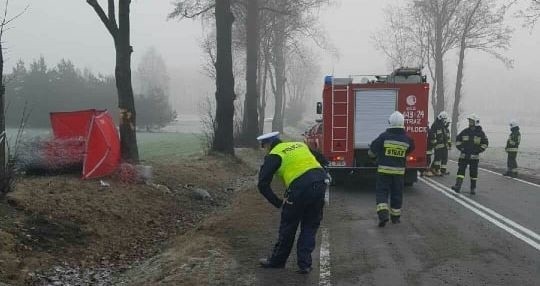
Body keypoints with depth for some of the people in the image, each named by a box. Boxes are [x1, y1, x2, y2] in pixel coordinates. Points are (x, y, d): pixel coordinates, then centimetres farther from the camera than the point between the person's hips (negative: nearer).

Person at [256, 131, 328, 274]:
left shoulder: (274, 155, 7)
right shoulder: (300, 145, 25)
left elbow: (263, 184, -1)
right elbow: (324, 161, 26)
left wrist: (278, 203, 4)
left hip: (300, 187, -5)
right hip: (320, 184, 5)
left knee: (288, 226, 13)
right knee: (310, 227, 17)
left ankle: (277, 260, 29)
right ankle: (304, 264, 17)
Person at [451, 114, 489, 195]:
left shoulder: (480, 133, 0)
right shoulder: (465, 131, 5)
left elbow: (485, 143, 4)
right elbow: (458, 139, 16)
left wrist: (479, 150, -6)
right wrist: (460, 147, 3)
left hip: (474, 157, -2)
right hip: (464, 155, 2)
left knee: (473, 172, 5)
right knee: (461, 170, -7)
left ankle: (473, 188, 15)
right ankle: (458, 186, -12)